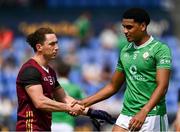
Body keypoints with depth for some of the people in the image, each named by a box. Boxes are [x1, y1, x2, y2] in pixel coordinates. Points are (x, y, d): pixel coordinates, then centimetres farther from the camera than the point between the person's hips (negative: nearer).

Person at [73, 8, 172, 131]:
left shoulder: (160, 49, -7)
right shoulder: (125, 51, 13)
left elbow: (162, 86, -16)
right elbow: (113, 86, 21)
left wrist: (143, 112, -29)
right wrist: (85, 102, 12)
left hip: (151, 115, -6)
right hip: (127, 114, 6)